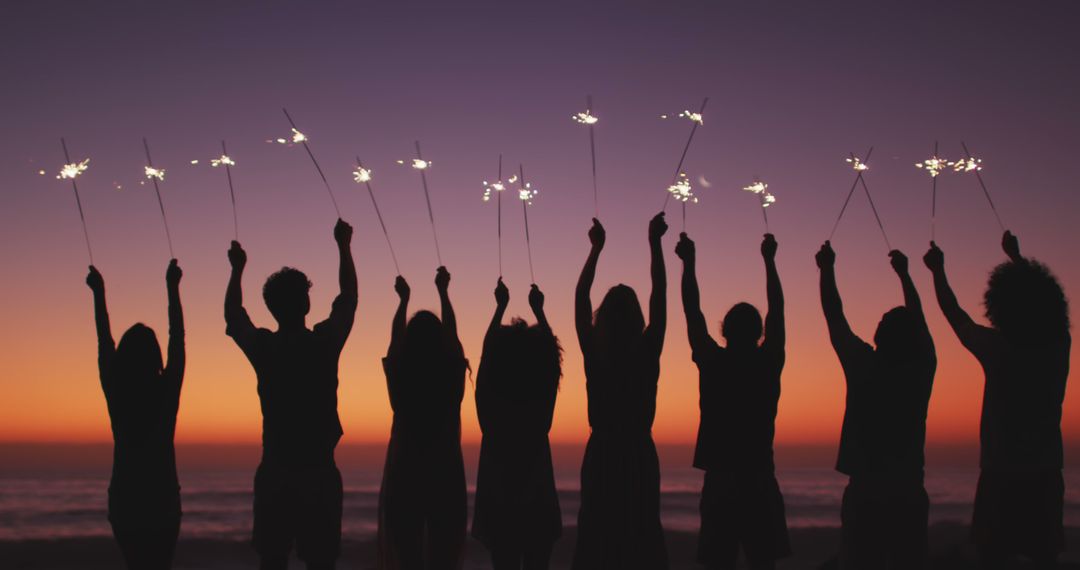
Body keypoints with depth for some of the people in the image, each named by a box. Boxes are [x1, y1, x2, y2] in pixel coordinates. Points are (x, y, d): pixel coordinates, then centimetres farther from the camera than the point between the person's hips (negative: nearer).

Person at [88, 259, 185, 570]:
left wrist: (99, 293, 19)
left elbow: (104, 341, 8)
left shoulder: (115, 392, -5)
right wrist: (172, 288, 10)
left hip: (124, 499, 2)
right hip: (163, 497, -2)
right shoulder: (166, 391, -8)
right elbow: (177, 338, 1)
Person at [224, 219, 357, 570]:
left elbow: (232, 315, 19)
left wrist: (237, 269, 32)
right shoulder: (324, 344, -7)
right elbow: (349, 297, 10)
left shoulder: (262, 347, -3)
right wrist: (344, 246, 21)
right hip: (319, 473, -2)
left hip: (274, 474, 2)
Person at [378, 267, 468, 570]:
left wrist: (403, 299, 28)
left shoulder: (399, 375, -6)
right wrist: (443, 291, 24)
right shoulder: (452, 373, -5)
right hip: (446, 474, 0)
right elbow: (451, 332, 11)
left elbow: (396, 337, 13)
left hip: (404, 475, 0)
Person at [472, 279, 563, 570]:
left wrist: (501, 306, 14)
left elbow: (487, 350, 4)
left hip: (497, 503, 0)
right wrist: (538, 308, 14)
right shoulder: (543, 399, -10)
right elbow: (549, 351, 4)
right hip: (538, 503, 0)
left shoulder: (489, 399, -10)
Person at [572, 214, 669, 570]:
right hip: (640, 457, 0)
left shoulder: (594, 355, -6)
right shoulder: (647, 354, -7)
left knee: (596, 540, 5)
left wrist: (596, 248, 11)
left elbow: (580, 296, 4)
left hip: (601, 457, 0)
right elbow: (660, 294, 0)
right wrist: (654, 242, 5)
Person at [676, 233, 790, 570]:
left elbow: (692, 311, 4)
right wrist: (769, 260, 19)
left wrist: (689, 261, 13)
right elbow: (776, 311, 10)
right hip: (760, 482, 1)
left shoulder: (713, 364, -5)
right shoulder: (768, 364, -2)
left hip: (720, 482, -1)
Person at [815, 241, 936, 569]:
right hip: (909, 496, 2)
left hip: (865, 495, -2)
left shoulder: (864, 367, -10)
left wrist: (827, 269, 13)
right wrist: (902, 272, 26)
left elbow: (834, 317, 1)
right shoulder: (921, 370, -3)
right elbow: (917, 320, 13)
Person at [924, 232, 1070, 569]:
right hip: (1046, 477, 4)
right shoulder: (1058, 346, -1)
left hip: (1002, 478, -4)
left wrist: (938, 270, 19)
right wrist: (1016, 257, 33)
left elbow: (954, 315, 3)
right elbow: (1040, 303, 18)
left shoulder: (998, 349, -13)